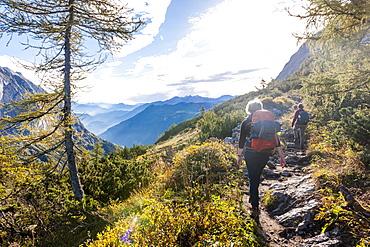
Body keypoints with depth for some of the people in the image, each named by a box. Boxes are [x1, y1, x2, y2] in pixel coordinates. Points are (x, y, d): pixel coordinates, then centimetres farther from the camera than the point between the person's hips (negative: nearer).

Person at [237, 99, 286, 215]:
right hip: (265, 154, 3)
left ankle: (255, 206, 3)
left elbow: (242, 141, 0)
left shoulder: (245, 123, -3)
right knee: (257, 176, 23)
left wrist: (239, 155, 11)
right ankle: (253, 199, 41)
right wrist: (282, 156, 1)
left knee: (253, 178, 5)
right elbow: (275, 139, -2)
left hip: (251, 155, -3)